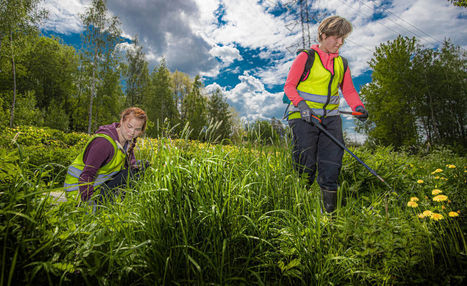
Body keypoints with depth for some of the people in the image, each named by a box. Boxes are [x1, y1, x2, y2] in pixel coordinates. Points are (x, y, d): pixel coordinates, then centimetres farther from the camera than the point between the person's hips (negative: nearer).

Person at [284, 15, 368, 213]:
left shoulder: (341, 63, 16)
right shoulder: (306, 57, -1)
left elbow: (349, 91, 17)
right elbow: (289, 86, -2)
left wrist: (358, 106, -3)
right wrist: (301, 104, -19)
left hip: (330, 118, 5)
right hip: (304, 117, -5)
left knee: (332, 163, -1)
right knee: (306, 165, -5)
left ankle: (329, 213, 9)